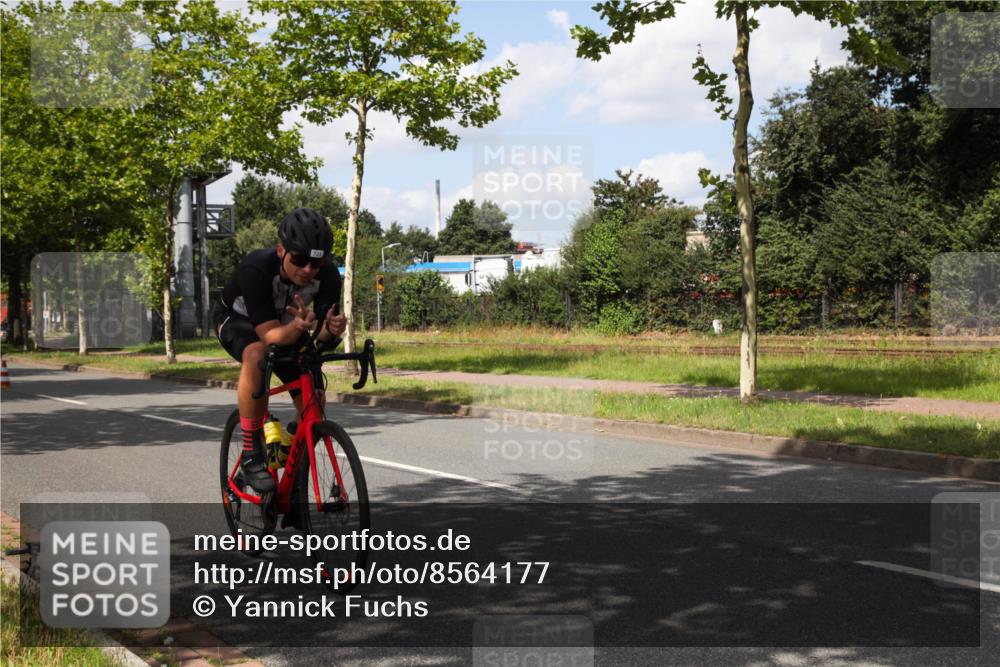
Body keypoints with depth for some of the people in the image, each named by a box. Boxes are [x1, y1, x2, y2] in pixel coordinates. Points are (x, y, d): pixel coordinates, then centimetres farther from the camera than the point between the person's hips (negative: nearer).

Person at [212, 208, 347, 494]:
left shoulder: (328, 274, -28)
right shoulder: (257, 269, -38)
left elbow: (323, 336, -26)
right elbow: (270, 335, -40)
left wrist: (332, 330, -49)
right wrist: (298, 326, -60)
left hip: (287, 323, 4)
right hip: (238, 318, -4)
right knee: (257, 355, -39)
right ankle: (251, 454, -27)